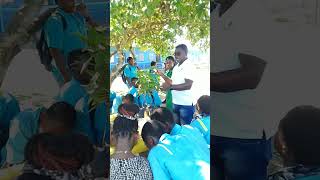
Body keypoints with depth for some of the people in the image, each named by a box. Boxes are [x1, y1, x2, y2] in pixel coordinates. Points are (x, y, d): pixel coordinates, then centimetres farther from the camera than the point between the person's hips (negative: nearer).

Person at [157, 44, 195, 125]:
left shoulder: (189, 66, -13)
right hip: (175, 103, 8)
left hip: (186, 104, -8)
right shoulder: (176, 67, 13)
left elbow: (188, 85, -23)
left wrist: (170, 87, -27)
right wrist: (162, 75, 8)